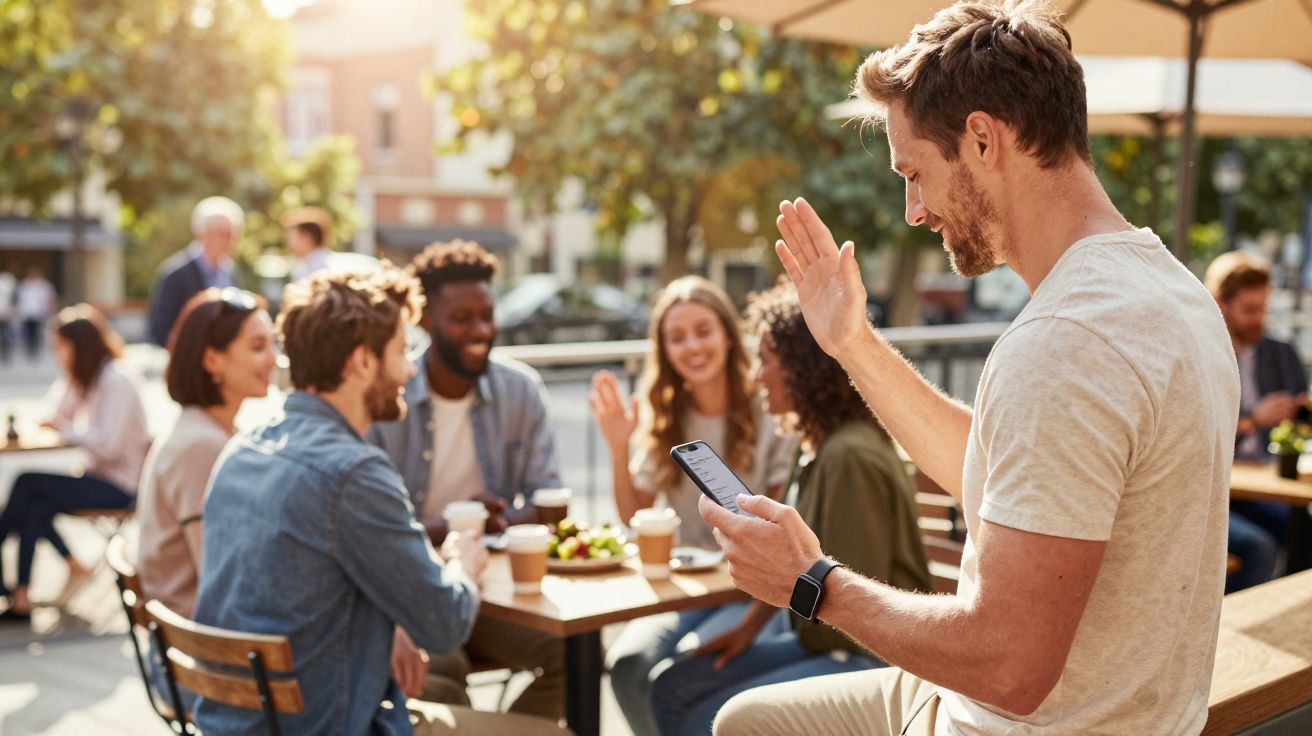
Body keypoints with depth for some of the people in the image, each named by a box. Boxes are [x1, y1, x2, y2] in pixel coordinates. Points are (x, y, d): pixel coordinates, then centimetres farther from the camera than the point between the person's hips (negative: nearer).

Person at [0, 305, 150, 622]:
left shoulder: (117, 381, -15)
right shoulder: (86, 378, 14)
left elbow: (109, 445, -23)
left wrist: (64, 427, -15)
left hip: (120, 487, -8)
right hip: (100, 478, 8)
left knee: (28, 484, -16)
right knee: (34, 510, -17)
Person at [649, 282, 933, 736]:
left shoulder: (851, 458, -22)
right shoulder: (820, 447, 8)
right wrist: (750, 625, 7)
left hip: (870, 658, -9)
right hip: (817, 642, 9)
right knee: (672, 690, 4)